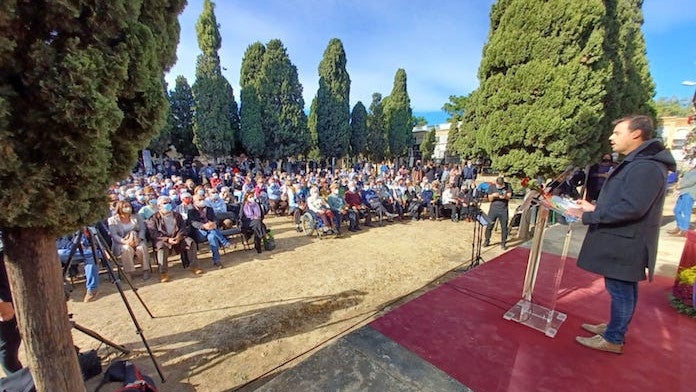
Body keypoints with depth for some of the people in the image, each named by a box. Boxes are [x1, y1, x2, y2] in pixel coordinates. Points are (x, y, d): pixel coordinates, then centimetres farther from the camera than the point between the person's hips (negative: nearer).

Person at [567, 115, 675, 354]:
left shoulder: (647, 167, -19)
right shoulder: (635, 163, 15)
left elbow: (631, 208, -27)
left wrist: (589, 216, -21)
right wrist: (595, 208, 6)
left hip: (625, 244, -10)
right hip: (620, 241, 10)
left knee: (620, 290, 3)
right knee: (623, 289, 21)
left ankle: (613, 340, 16)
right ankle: (616, 327, 36)